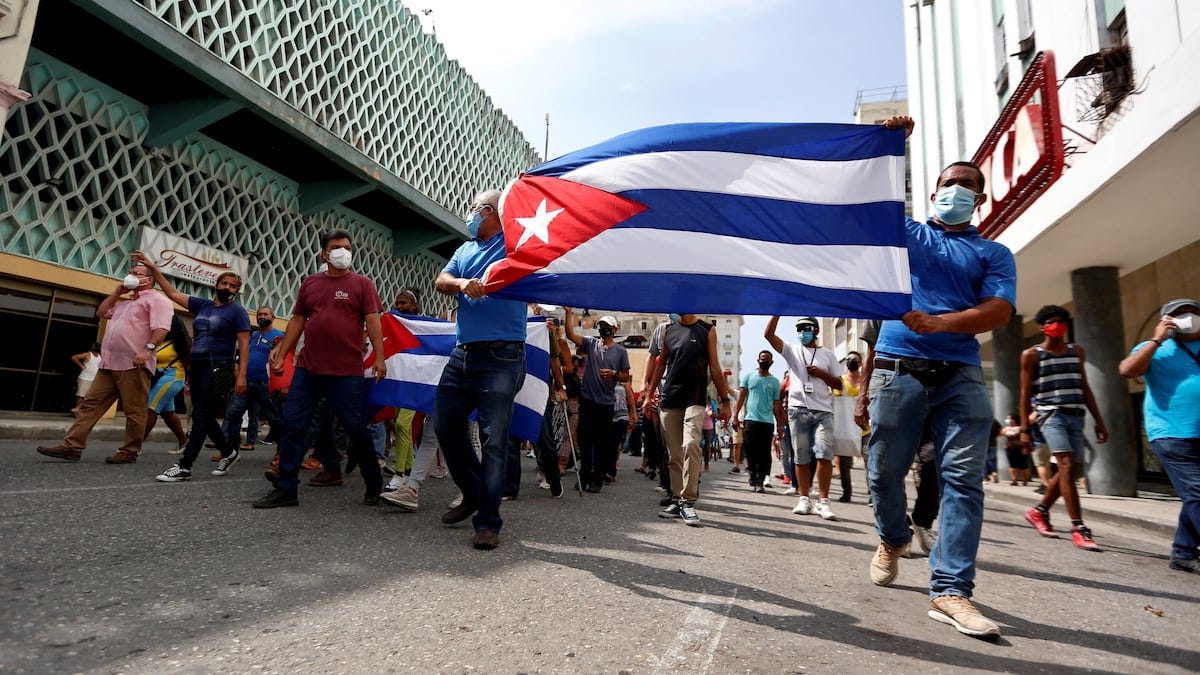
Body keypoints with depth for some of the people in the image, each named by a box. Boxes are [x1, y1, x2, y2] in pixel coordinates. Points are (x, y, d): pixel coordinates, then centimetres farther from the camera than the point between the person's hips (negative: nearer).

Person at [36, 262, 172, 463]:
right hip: (109, 364, 9)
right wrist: (117, 291, 24)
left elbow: (161, 328, -15)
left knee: (134, 411, -4)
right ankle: (72, 446, 5)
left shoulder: (157, 300, -1)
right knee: (90, 404, 5)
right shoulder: (125, 302, 31)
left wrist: (148, 349, -29)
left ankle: (130, 451, 1)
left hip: (134, 365, -9)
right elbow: (101, 313, 31)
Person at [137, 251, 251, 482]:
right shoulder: (202, 305, 13)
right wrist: (152, 267, 10)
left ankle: (184, 467, -8)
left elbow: (244, 345, -8)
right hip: (197, 366, 7)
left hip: (218, 368, -7)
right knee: (203, 416, 11)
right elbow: (172, 293, 17)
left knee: (201, 416, -8)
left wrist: (241, 375, -17)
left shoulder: (237, 311, -3)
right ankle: (228, 453, 26)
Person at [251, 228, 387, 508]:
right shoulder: (310, 283, 14)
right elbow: (297, 321, 17)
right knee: (293, 426, 4)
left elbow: (372, 322, -4)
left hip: (347, 372, -4)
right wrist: (281, 354, 12)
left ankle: (374, 486, 17)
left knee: (357, 429, 0)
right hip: (307, 368, 4)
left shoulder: (362, 284, 3)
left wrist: (379, 358, -13)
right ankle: (285, 489, 15)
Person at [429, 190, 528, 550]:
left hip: (500, 357, -7)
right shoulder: (466, 250, 21)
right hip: (463, 354, 7)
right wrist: (461, 283, -14)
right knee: (445, 425, 12)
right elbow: (441, 281, 7)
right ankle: (473, 494, 31)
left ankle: (488, 522, 2)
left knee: (493, 439, -7)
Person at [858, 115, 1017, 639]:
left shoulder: (994, 254, 16)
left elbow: (999, 311, -1)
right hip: (898, 367, 0)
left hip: (961, 374, 1)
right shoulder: (905, 233, 17)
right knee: (885, 470, 4)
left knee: (964, 478, -8)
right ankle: (892, 539, 32)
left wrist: (937, 323, -17)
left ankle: (950, 590, -4)